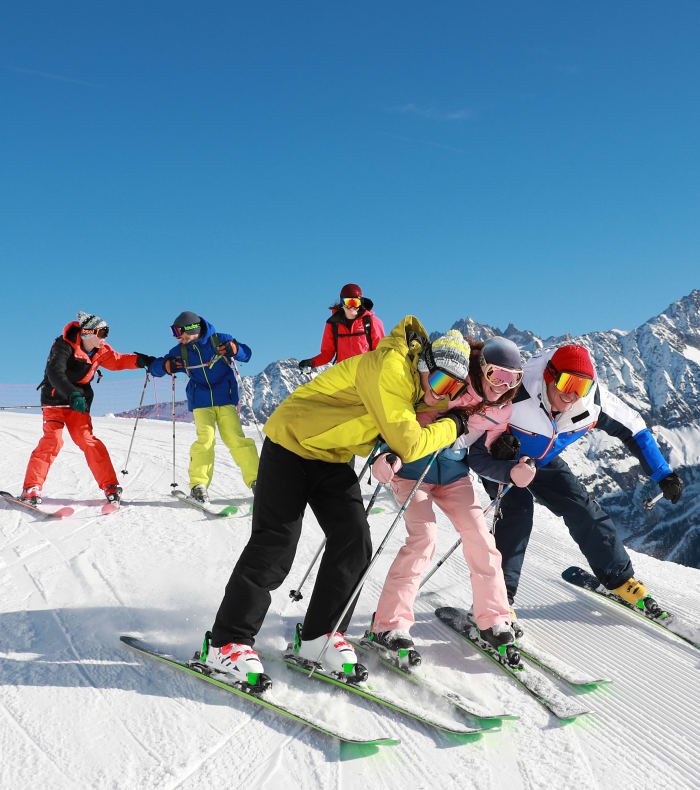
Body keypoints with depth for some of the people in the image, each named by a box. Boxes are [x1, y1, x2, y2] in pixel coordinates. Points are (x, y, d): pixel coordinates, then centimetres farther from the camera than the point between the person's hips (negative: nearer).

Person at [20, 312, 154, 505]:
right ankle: (32, 488, -11)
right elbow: (55, 373, -31)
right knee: (53, 440, -17)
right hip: (56, 398, -5)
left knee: (88, 441, -4)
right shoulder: (65, 345, -19)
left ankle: (110, 486, -3)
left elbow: (117, 361, 17)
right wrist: (72, 395, -44)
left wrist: (139, 360, 1)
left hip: (79, 402, 5)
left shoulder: (100, 350, 1)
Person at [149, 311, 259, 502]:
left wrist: (234, 349, -23)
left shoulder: (219, 340, -1)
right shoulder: (180, 351, 6)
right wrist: (167, 366, -13)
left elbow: (246, 353, -1)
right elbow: (155, 366, 10)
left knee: (237, 439, -8)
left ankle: (255, 480, -1)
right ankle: (198, 485, -7)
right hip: (201, 402, 1)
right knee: (205, 440, -14)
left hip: (225, 399, -1)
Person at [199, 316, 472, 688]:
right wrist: (451, 426, -13)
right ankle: (227, 642, 3)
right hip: (291, 444, -8)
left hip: (332, 458, 8)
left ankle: (319, 636, 9)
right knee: (274, 546, -9)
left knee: (354, 543, -3)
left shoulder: (410, 376, 1)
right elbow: (408, 444, -27)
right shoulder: (389, 368, -29)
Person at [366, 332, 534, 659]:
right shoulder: (449, 385, -21)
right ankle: (387, 627, -14)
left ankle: (493, 621, 11)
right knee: (424, 534, -20)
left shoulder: (500, 410, -2)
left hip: (452, 470, 6)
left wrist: (512, 472, -15)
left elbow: (483, 458, 5)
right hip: (411, 463, -6)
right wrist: (385, 455, -33)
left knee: (479, 535, -4)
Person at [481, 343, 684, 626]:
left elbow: (632, 428, -9)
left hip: (544, 464, 4)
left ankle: (621, 580, 18)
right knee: (517, 510, -27)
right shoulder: (514, 396, -39)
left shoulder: (593, 400, -25)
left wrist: (663, 475, -10)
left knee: (585, 511, -1)